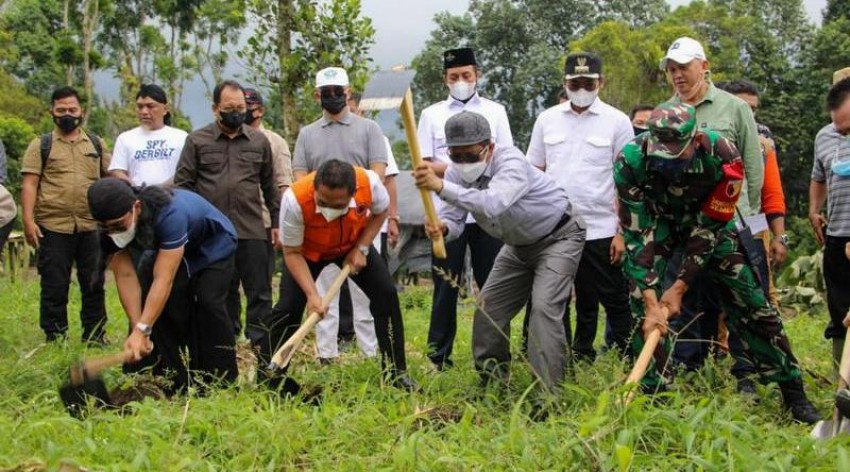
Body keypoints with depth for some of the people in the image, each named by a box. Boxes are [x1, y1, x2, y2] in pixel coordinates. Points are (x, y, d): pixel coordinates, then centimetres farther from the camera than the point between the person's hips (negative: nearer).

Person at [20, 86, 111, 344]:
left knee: (94, 285, 8)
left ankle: (95, 338, 17)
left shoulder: (96, 144, 13)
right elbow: (29, 184, -2)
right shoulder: (41, 145, 5)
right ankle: (55, 341, 11)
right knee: (54, 287, 3)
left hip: (92, 227, 2)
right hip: (53, 228, -2)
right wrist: (28, 220, -12)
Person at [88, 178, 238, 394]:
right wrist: (138, 329, -31)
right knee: (158, 306, -11)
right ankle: (176, 386, -4)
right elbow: (125, 276, -23)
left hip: (214, 247, -6)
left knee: (209, 304, -24)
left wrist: (141, 331, -49)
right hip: (173, 250, 6)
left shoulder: (170, 213, -44)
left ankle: (223, 384, -16)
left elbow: (163, 279, -45)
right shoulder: (114, 228, -24)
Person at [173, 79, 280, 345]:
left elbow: (270, 186, 15)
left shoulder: (259, 141, 10)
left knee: (259, 293, 0)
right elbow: (182, 185, 3)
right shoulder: (197, 141, 4)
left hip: (252, 232, 1)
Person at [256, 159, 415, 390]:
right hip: (308, 251, -2)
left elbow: (380, 212, -9)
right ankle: (267, 377, -4)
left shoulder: (370, 183, -35)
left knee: (386, 294, -8)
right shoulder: (295, 199, -41)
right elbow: (293, 253, -26)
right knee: (289, 306, -15)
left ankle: (396, 372, 5)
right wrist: (312, 294, -35)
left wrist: (361, 249, -19)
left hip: (354, 245, 2)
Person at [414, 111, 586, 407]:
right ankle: (491, 382, 20)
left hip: (559, 236, -8)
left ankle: (549, 394, -20)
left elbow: (493, 204, -53)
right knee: (488, 307, 5)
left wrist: (442, 187, -60)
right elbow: (454, 218, -16)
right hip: (519, 245, 8)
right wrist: (442, 228, -41)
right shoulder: (457, 172, -13)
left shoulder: (510, 162, -35)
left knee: (544, 306, -22)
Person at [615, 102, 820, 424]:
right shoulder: (631, 161, -34)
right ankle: (655, 393, -2)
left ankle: (793, 392, 12)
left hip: (709, 220, 0)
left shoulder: (722, 157, -34)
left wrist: (679, 288, -25)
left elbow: (708, 228, -25)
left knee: (752, 303, -1)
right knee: (643, 305, -16)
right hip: (654, 221, 0)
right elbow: (637, 235, -29)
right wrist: (650, 303, -33)